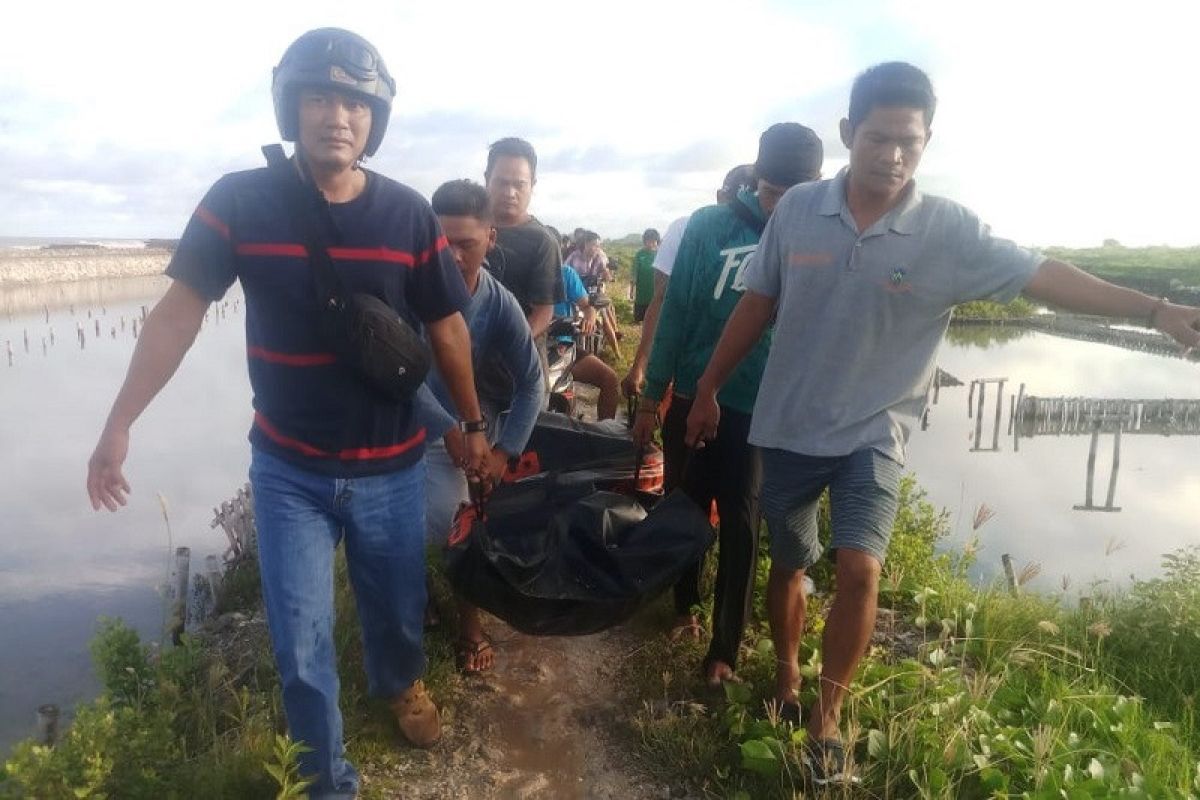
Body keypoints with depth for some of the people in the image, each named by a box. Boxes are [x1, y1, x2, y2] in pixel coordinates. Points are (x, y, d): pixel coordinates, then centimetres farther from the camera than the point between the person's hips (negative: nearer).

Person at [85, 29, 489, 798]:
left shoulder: (409, 215, -9)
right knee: (301, 642, 5)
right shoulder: (238, 202, -10)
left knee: (398, 606, 19)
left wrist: (473, 423, 7)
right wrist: (119, 424, -7)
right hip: (287, 467, 0)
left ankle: (401, 683, 54)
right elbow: (179, 312, -5)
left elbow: (447, 328, 0)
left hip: (392, 464, 1)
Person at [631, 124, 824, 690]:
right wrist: (651, 397, -3)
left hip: (762, 408, 0)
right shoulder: (709, 225, -8)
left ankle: (724, 649, 18)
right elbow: (675, 312, -5)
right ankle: (685, 604, 39)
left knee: (740, 525, 5)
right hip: (693, 397, 1)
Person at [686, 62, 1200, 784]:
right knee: (789, 564, 15)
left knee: (859, 570, -13)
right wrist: (709, 388, 4)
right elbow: (757, 305, 0)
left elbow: (1043, 275, -13)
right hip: (788, 425, 1)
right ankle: (787, 679, 41)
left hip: (872, 432, -1)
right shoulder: (798, 210, -7)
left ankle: (827, 717, 11)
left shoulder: (951, 232, -10)